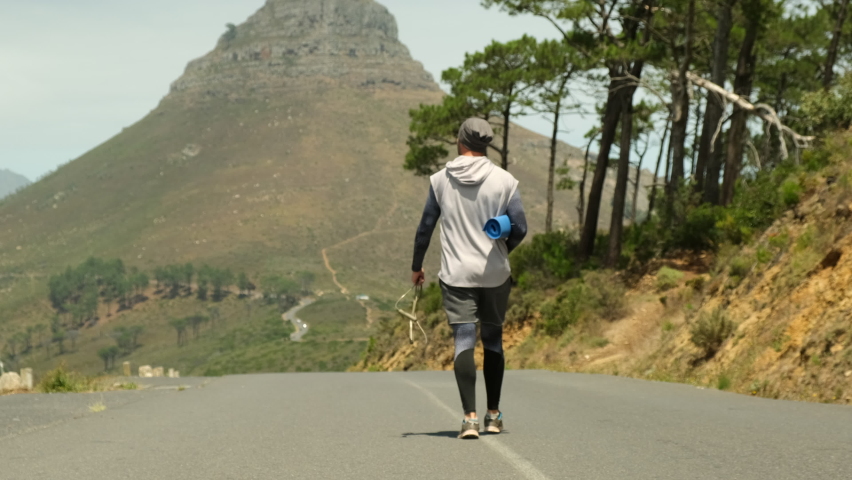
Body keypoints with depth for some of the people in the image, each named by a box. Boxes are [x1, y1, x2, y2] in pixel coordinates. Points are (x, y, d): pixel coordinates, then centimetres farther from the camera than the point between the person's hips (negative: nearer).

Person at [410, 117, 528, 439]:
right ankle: (493, 415, 20)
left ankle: (470, 416, -18)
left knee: (464, 343, -4)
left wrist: (416, 267, 18)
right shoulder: (504, 180, -2)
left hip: (456, 275, -1)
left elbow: (425, 227, 4)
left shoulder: (440, 180, 0)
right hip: (495, 275, 1)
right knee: (493, 341, 14)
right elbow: (519, 229, -4)